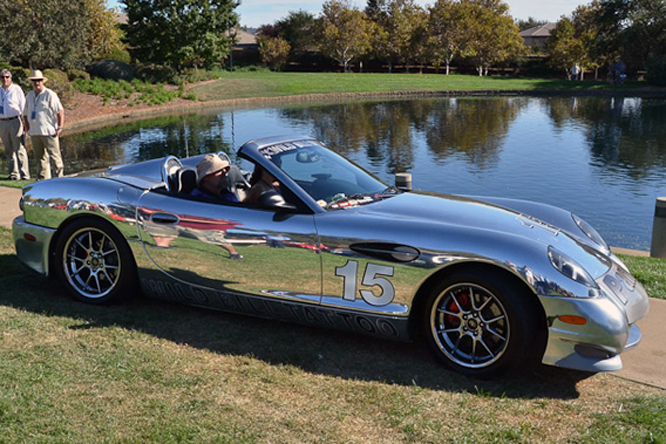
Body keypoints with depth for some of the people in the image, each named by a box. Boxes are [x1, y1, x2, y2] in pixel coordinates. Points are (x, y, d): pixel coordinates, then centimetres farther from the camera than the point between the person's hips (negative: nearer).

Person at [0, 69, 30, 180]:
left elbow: (23, 106, -1)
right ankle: (14, 174, 12)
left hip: (15, 121, -5)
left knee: (19, 149, -9)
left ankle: (24, 174, -8)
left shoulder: (17, 89, 0)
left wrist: (24, 122, -6)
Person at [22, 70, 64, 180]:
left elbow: (60, 111, -8)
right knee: (40, 157, 9)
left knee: (54, 156, -6)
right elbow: (25, 113, 22)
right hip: (34, 132, 6)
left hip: (48, 132, -6)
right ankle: (42, 179, 14)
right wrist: (27, 127, 12)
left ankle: (59, 177, -1)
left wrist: (60, 128, -14)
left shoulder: (50, 95, -5)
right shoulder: (29, 96, 14)